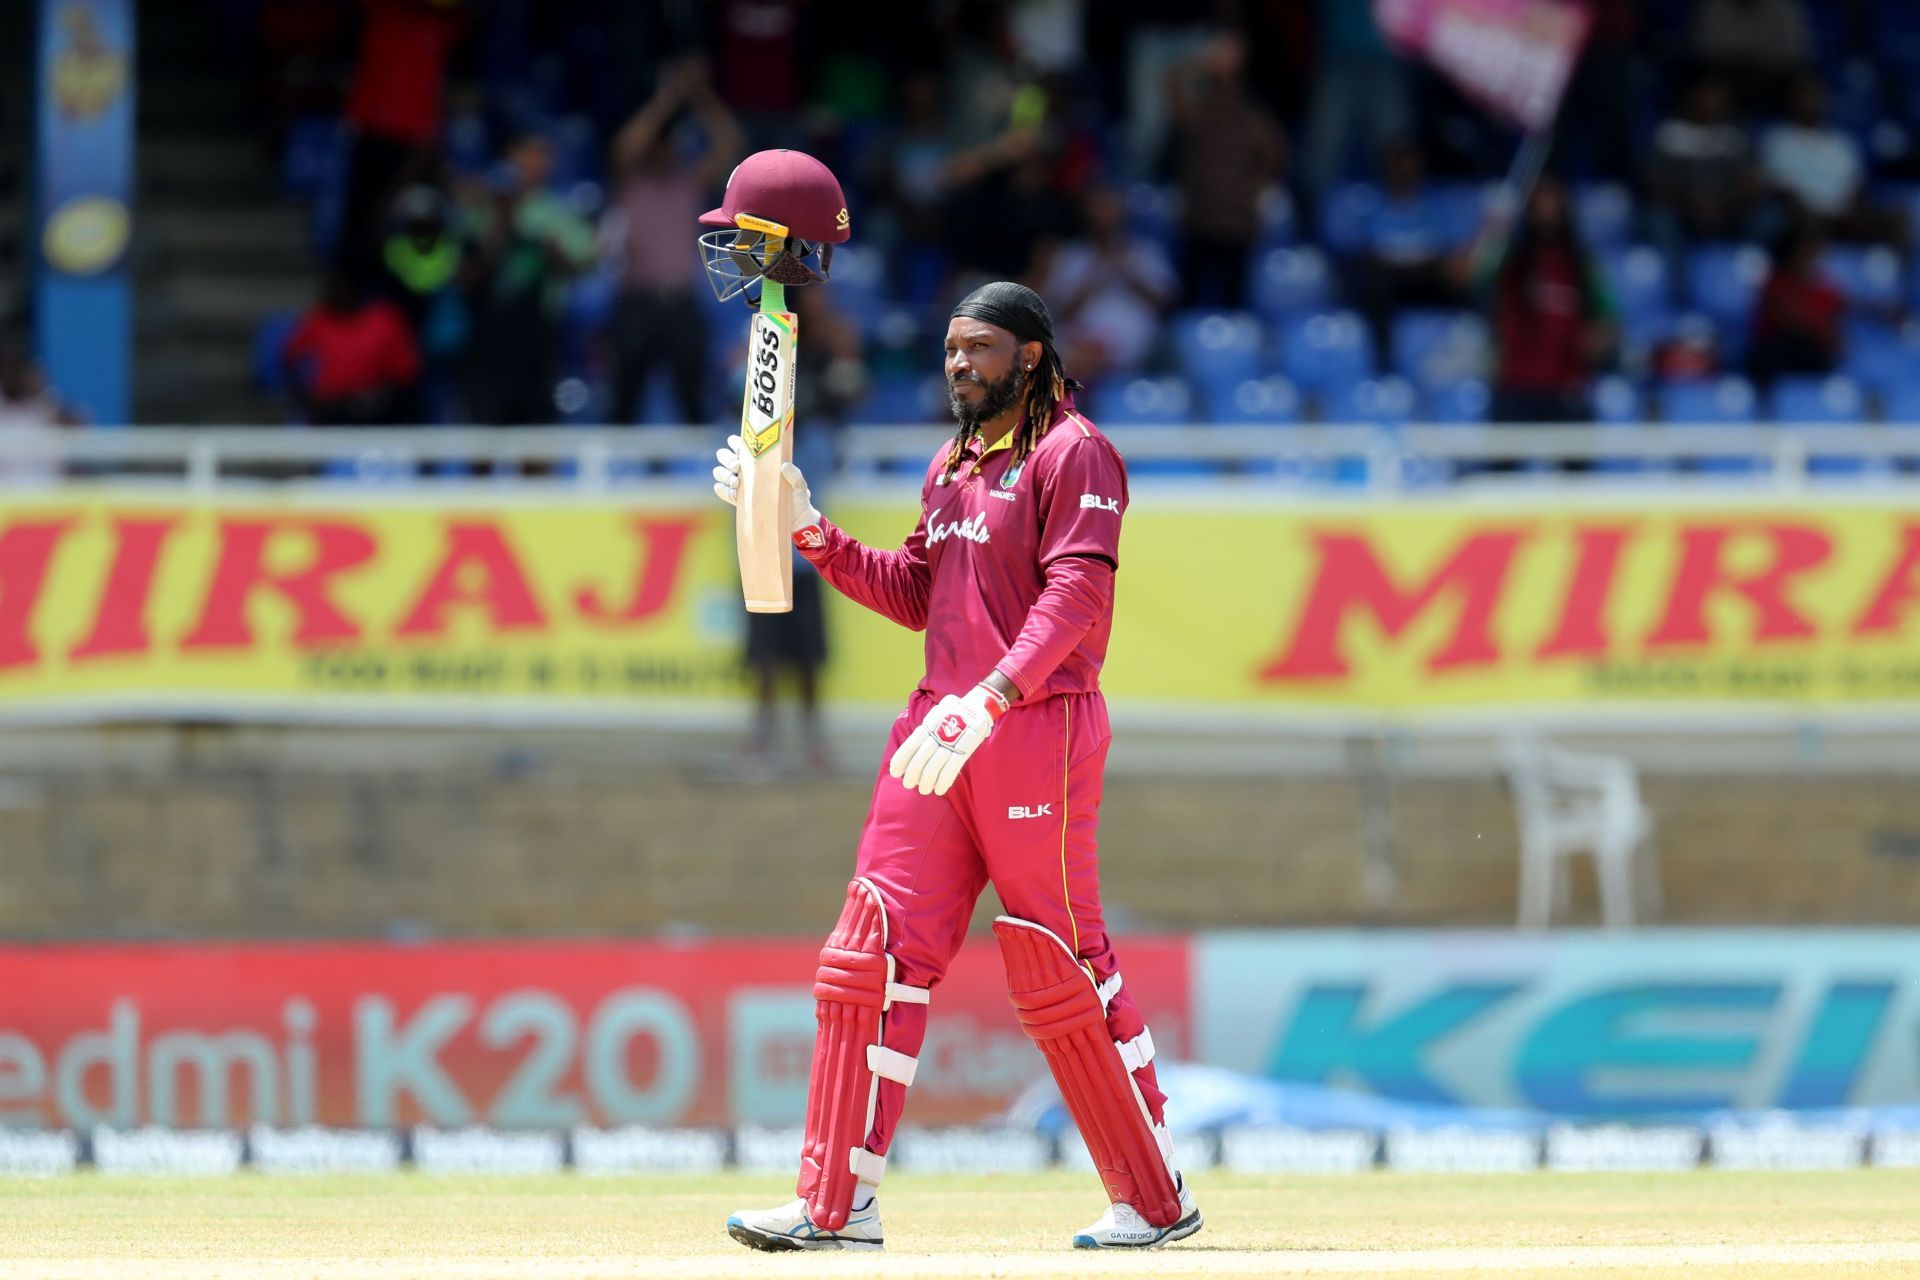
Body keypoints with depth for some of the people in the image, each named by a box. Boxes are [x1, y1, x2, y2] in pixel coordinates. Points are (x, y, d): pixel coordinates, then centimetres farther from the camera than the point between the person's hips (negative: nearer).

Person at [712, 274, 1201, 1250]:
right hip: (939, 730, 8)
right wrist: (808, 529, 10)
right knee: (875, 949, -1)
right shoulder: (952, 464, 20)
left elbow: (1075, 593, -17)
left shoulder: (1072, 453, -6)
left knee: (1061, 967, -4)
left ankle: (1155, 1199, 8)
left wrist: (989, 700, -29)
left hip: (1037, 725, -8)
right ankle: (837, 1203, -2)